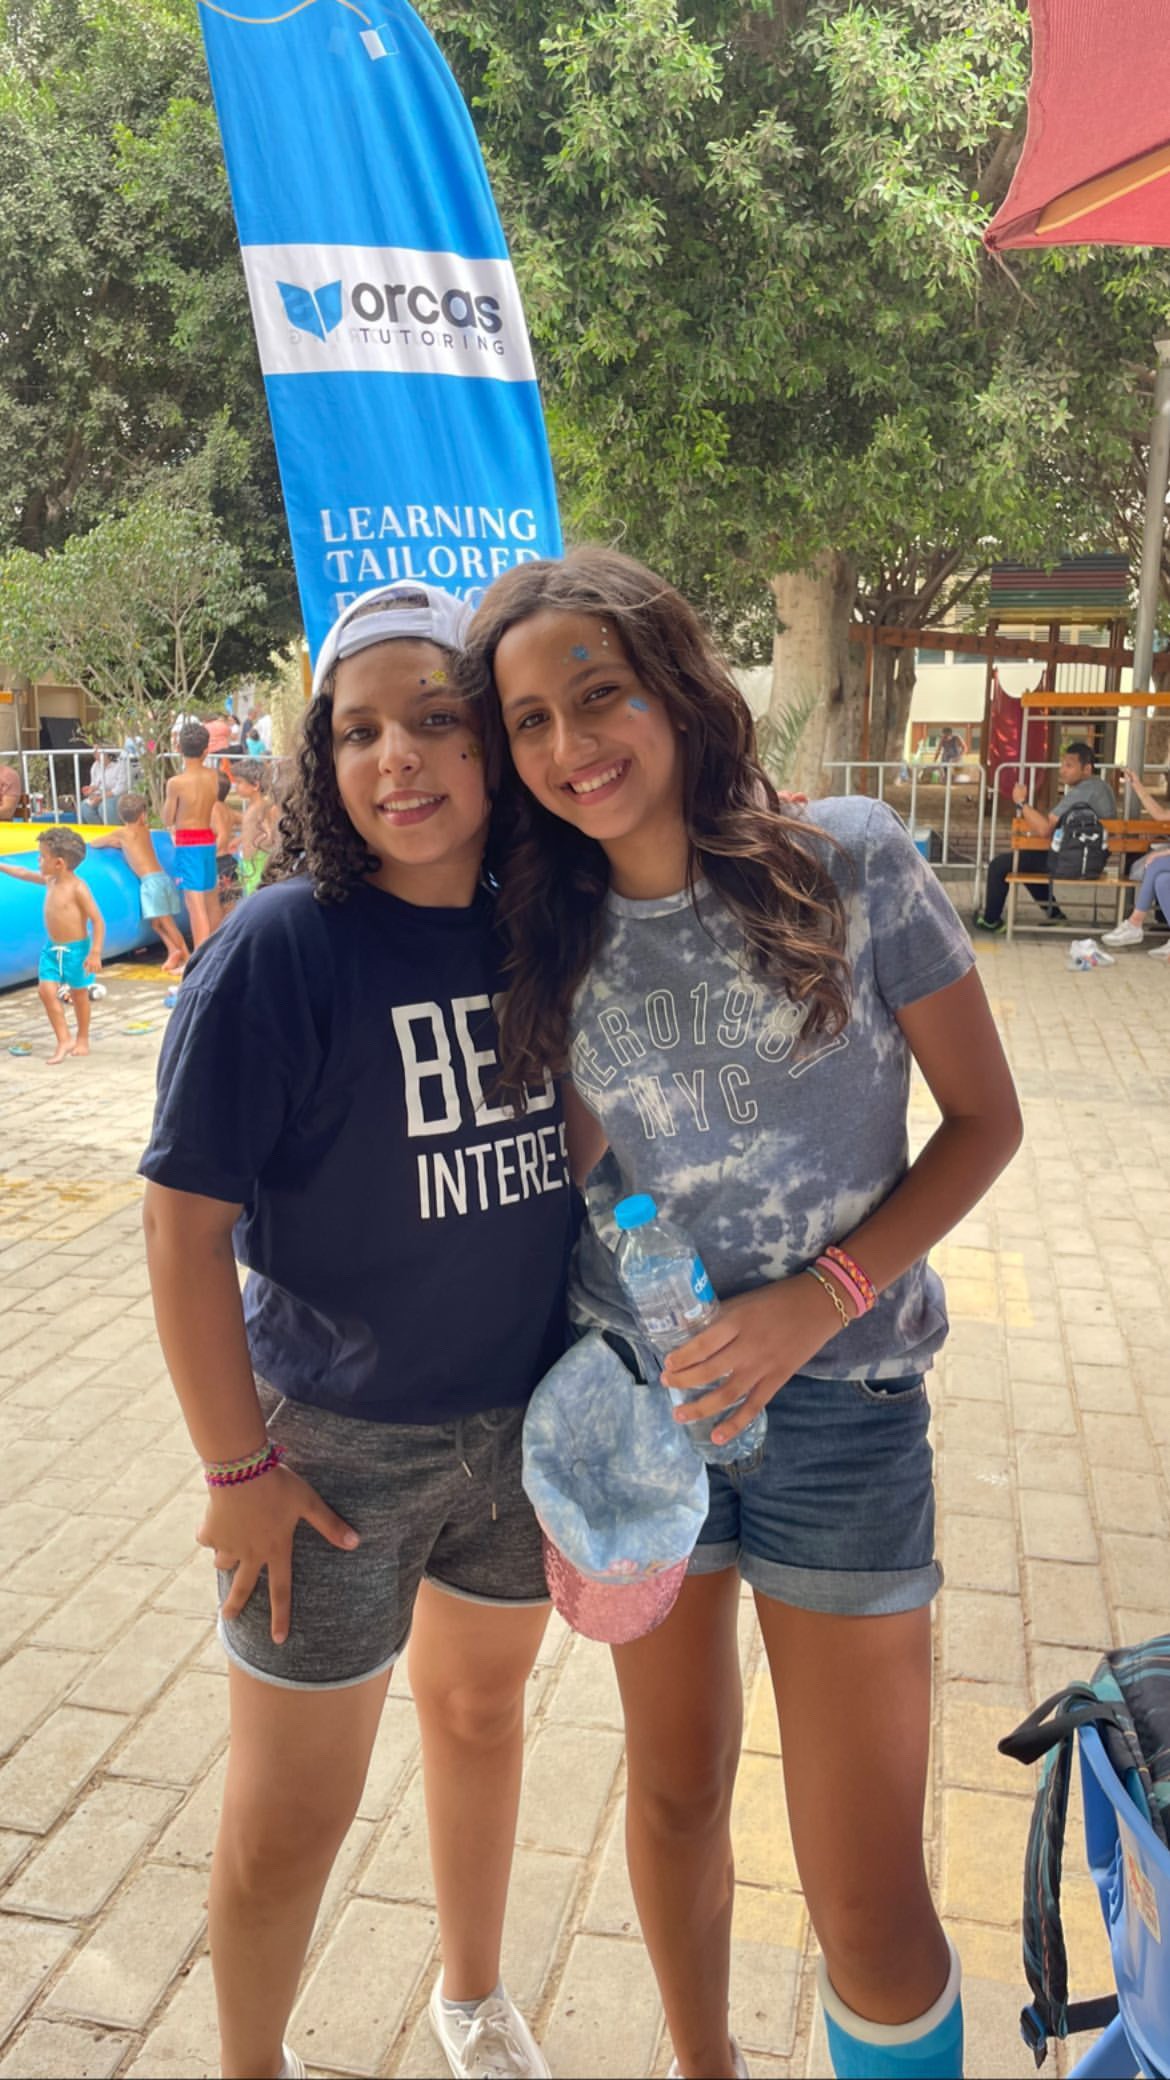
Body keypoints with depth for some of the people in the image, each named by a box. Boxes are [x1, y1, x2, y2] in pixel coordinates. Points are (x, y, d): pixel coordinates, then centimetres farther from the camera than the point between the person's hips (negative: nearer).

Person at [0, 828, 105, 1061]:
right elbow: (23, 873, 21)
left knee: (78, 993, 10)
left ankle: (82, 1039, 26)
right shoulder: (49, 881, 3)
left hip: (76, 948, -7)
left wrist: (95, 953, -25)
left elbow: (98, 921, -20)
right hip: (52, 947, 7)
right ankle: (64, 1041, 1)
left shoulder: (77, 888, -19)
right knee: (46, 990, -5)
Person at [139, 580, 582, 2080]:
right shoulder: (281, 949, -21)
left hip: (525, 1419, 5)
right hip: (336, 1444, -4)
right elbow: (183, 1222, -17)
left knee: (481, 1700, 25)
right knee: (292, 1813, 10)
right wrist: (238, 1467, -14)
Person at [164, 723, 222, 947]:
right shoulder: (213, 775, -1)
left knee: (195, 903, -10)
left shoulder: (176, 782, -13)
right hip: (208, 840, 6)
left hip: (187, 843, -6)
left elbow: (168, 820, -3)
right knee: (211, 898, 21)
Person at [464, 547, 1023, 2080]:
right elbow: (568, 1172, 9)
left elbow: (984, 1119, -6)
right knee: (675, 1790, 20)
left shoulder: (851, 863, -10)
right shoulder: (559, 938, 0)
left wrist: (821, 1296, -18)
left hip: (838, 1400, -3)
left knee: (869, 1906, 1)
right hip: (633, 1393, 3)